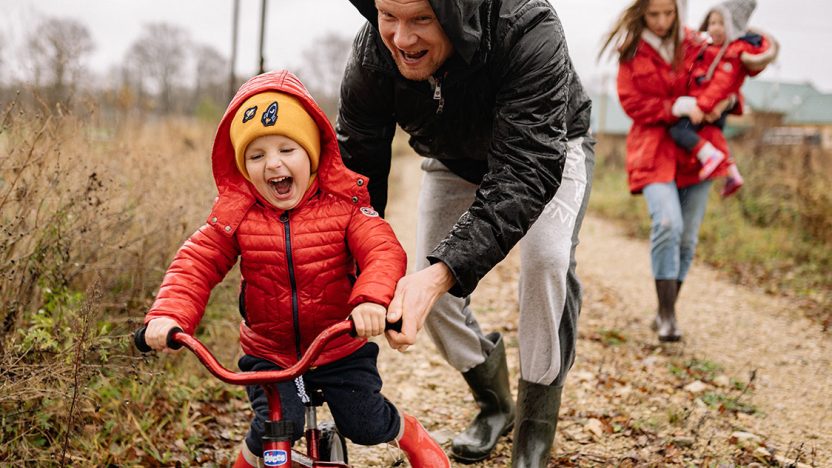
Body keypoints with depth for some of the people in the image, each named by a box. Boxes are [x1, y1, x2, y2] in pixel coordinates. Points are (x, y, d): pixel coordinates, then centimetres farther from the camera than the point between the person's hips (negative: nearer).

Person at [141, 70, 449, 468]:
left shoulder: (343, 204, -14)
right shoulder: (234, 215, -9)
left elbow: (383, 251, -26)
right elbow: (195, 265, -12)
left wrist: (372, 300, -47)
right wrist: (168, 315, -31)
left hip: (341, 348, 0)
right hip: (268, 353, 1)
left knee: (366, 425, -1)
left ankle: (413, 436, 35)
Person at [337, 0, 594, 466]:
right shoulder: (372, 55, -30)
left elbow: (525, 172, -48)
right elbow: (355, 170, -22)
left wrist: (442, 274, -60)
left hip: (548, 150, -4)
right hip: (455, 161, 4)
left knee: (547, 259, -28)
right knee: (428, 287, -4)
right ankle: (494, 405, 24)